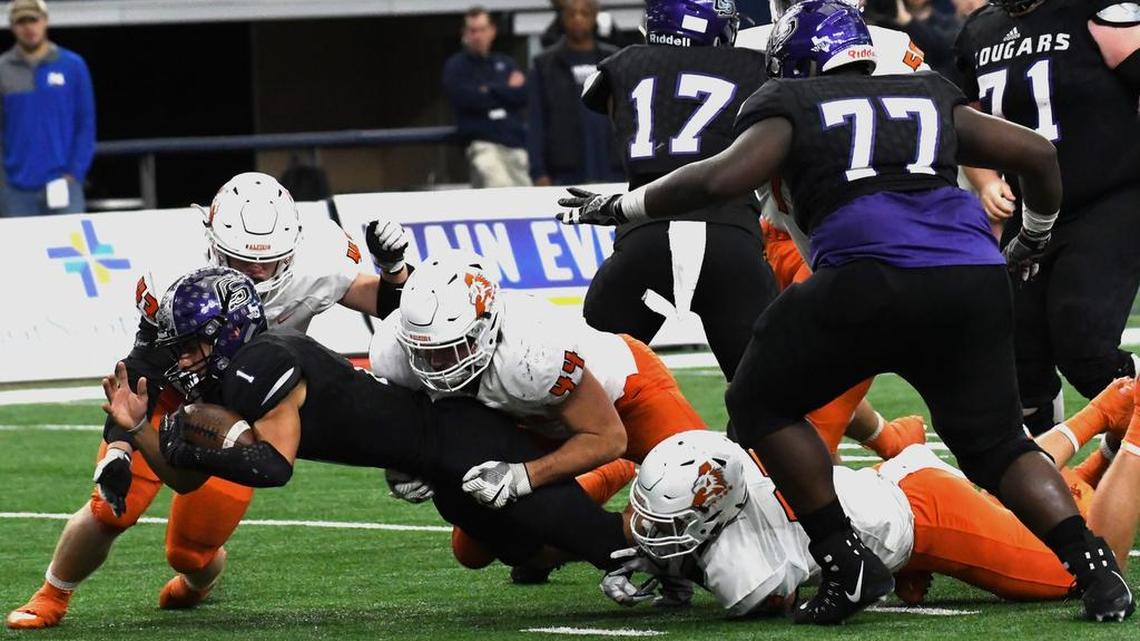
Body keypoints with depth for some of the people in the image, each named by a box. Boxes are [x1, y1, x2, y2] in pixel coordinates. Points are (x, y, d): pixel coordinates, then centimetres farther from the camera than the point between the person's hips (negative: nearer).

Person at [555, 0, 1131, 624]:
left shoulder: (793, 106, 17)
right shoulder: (931, 100, 29)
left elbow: (722, 179, 3)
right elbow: (1037, 153, 29)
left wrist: (622, 206, 15)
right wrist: (1033, 239, 47)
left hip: (873, 279, -4)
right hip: (976, 279, 4)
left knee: (761, 403, 15)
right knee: (995, 442, 17)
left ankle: (846, 564, 5)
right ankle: (1092, 564, -4)